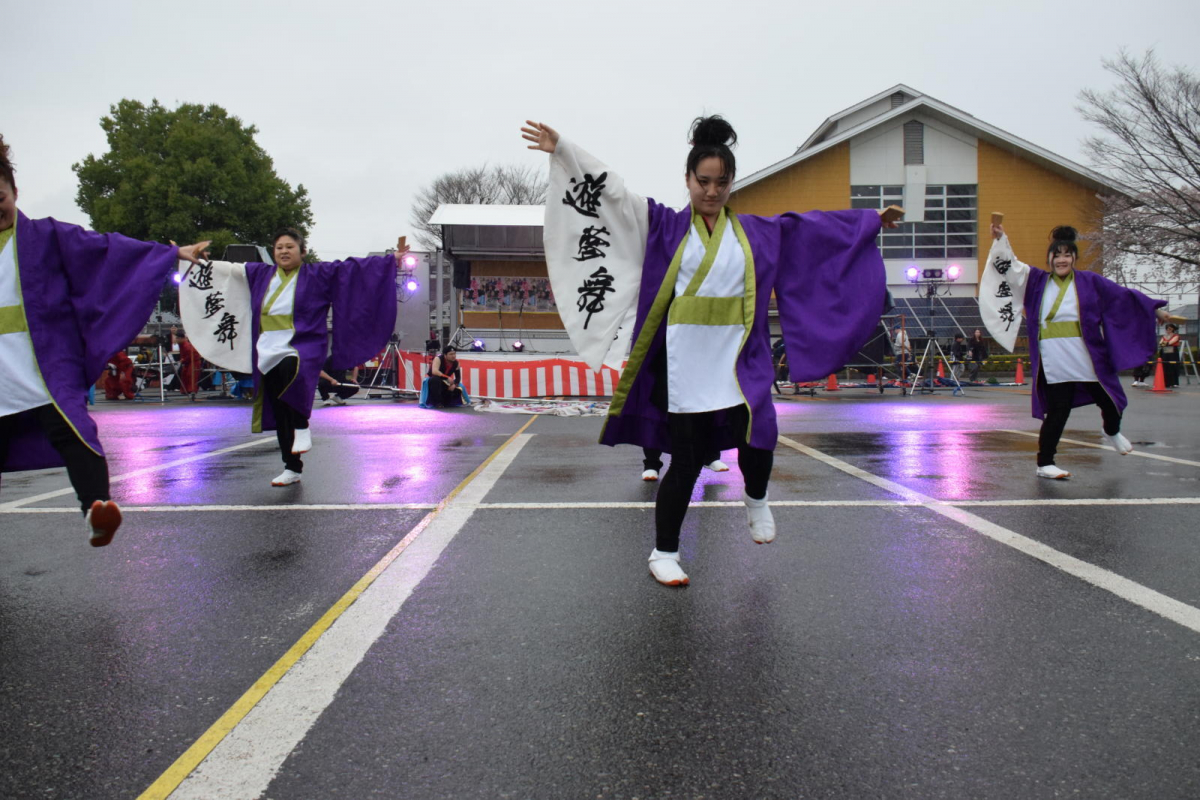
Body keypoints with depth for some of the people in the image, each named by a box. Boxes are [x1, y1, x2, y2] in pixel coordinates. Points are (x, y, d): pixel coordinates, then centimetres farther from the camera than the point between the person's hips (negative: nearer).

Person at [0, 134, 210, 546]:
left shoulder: (45, 236, 3)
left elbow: (107, 246, -4)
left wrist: (172, 251, -11)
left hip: (48, 366, -4)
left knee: (72, 432, -23)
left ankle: (95, 508, -34)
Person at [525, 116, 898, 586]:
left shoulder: (755, 231, 12)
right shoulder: (666, 227, 4)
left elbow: (813, 226, 20)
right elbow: (611, 192, -1)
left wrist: (871, 221, 26)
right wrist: (562, 149, -6)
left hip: (738, 359, 2)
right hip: (684, 362, -2)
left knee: (758, 435, -16)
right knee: (687, 458, 0)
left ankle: (755, 499, 20)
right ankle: (664, 555, 17)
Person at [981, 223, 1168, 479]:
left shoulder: (1089, 281, 4)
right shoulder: (1037, 281, 4)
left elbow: (1123, 296, 9)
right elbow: (1011, 267, 1)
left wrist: (1154, 309, 13)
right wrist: (1000, 239, -12)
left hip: (1089, 360, 2)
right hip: (1054, 363, -2)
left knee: (1111, 401, 14)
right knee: (1057, 412, -2)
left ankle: (1112, 433, 49)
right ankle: (1044, 463, 10)